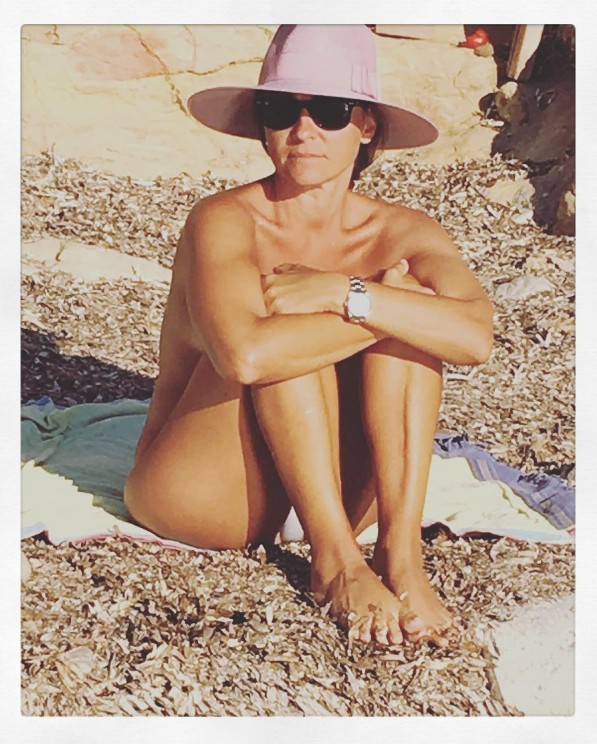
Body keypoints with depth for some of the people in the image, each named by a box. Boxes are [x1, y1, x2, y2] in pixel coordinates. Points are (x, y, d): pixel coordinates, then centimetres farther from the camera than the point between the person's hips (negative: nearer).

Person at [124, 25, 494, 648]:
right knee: (283, 334, -28)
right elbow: (245, 356, -37)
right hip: (201, 492, -3)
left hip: (335, 495, 4)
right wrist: (379, 310, -25)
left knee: (404, 291, -17)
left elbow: (475, 337, -25)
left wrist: (341, 292, -30)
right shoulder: (225, 221, -16)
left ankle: (401, 553, -24)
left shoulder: (401, 233, -4)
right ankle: (335, 560, -23)